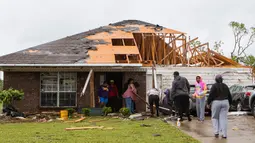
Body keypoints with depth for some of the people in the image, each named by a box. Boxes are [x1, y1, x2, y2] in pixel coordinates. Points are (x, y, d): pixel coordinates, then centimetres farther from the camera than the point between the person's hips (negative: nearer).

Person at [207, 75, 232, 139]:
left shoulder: (214, 86, -5)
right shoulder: (225, 86, 9)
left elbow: (210, 95, -10)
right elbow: (229, 96, 14)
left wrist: (208, 103, -1)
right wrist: (229, 103, 24)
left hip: (216, 103, -3)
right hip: (225, 102, 3)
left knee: (215, 117, 11)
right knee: (223, 118, 4)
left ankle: (216, 132, 3)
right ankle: (224, 134, 0)